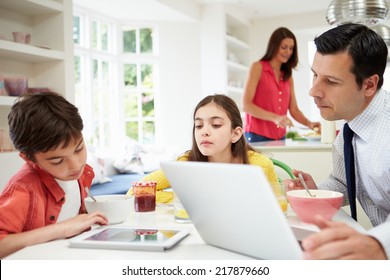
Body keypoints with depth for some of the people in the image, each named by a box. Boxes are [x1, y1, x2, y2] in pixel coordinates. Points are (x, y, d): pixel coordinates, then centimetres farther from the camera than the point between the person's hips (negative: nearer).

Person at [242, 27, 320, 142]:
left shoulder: (288, 76, 12)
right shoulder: (258, 67, -3)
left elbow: (293, 109, 8)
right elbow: (246, 105, -12)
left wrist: (308, 123, -11)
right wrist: (274, 117, -24)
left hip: (280, 137, 5)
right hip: (257, 136, -5)